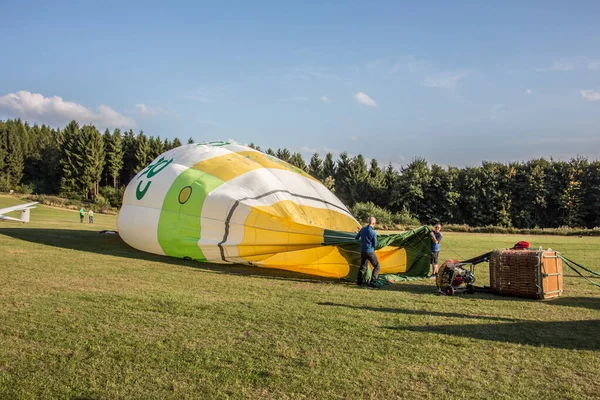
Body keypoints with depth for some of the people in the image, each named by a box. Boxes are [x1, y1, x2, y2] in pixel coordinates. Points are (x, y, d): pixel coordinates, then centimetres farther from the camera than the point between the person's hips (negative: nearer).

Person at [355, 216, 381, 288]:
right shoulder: (373, 233, -18)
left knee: (363, 266, 22)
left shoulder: (363, 229, 0)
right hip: (370, 252, -6)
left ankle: (359, 281, 28)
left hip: (362, 251, 7)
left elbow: (356, 238, 15)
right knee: (376, 266, 3)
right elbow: (375, 245, -9)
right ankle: (372, 283, -5)